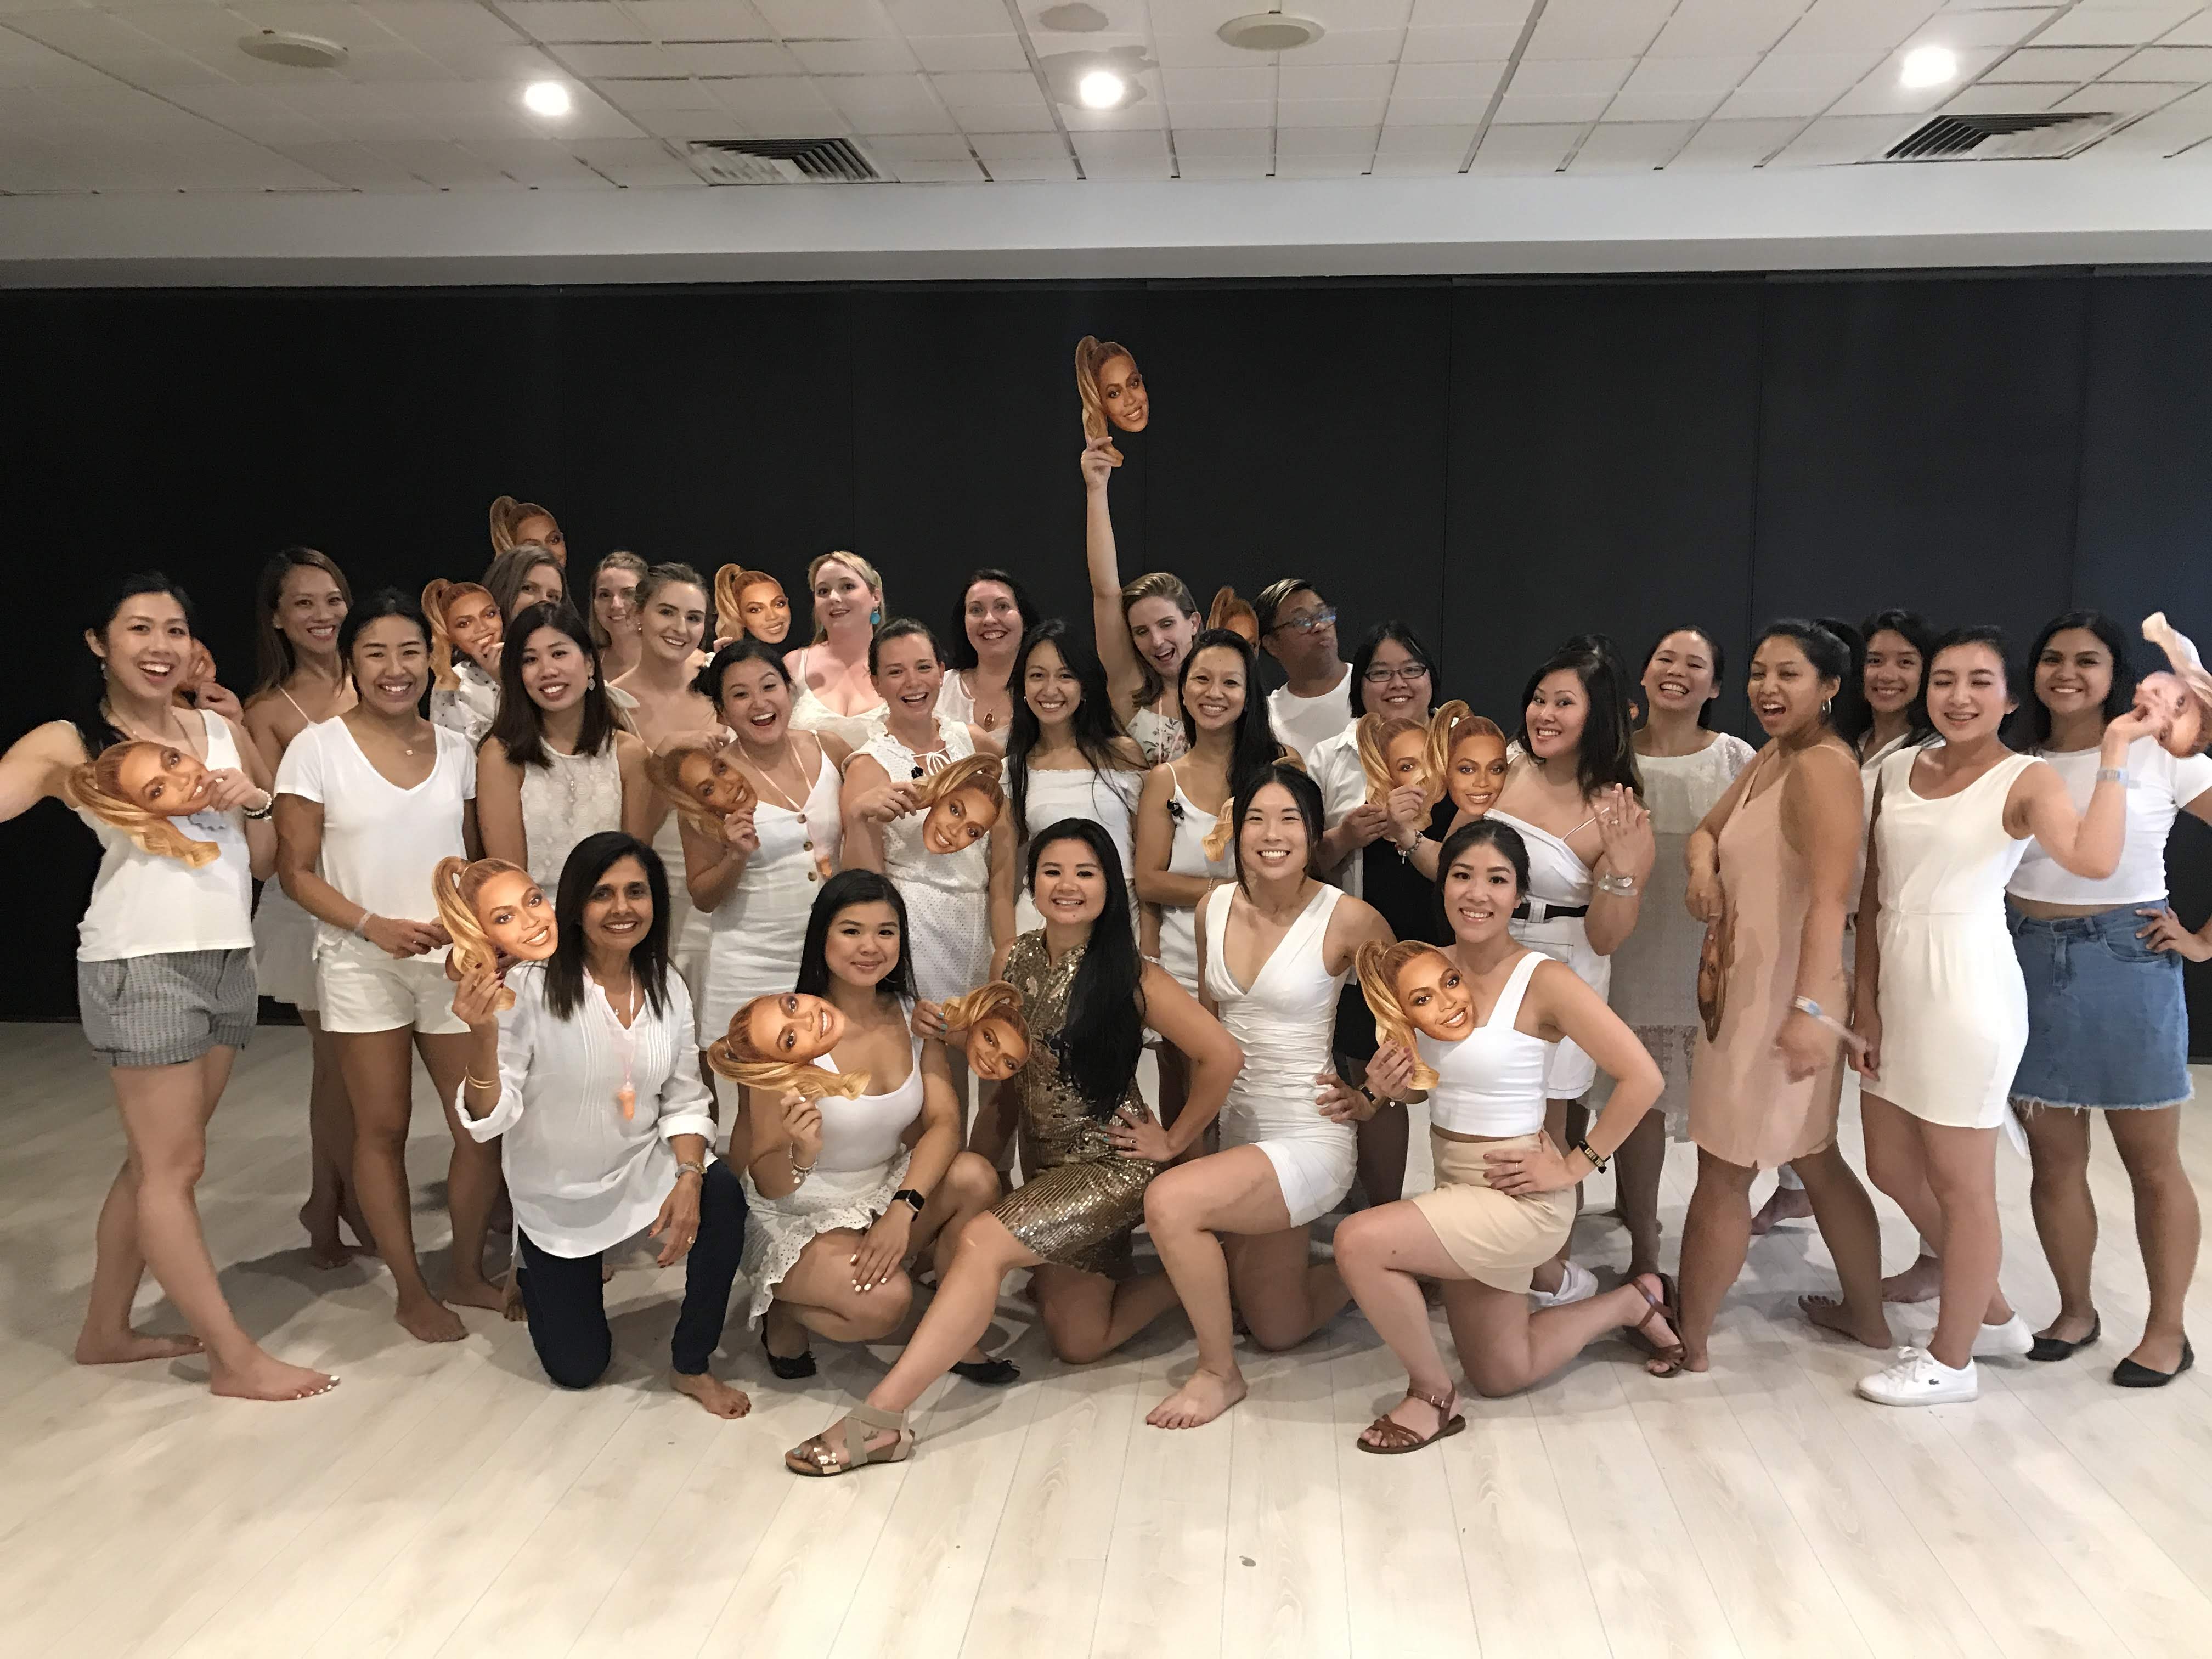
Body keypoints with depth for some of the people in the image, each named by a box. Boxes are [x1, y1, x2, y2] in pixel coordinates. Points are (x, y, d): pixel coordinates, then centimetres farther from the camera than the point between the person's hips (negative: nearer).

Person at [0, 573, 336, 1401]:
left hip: (227, 960, 6)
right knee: (173, 1165, -1)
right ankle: (235, 1357, 5)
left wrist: (255, 802, -1)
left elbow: (263, 862, 15)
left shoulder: (223, 731, 12)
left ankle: (105, 1330, 27)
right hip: (139, 963, -6)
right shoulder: (69, 744, -3)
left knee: (155, 1160, 13)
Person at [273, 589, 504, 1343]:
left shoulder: (455, 751, 5)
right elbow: (296, 871, -5)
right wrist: (376, 926, -17)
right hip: (361, 964, -3)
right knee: (383, 1129, 6)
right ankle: (411, 1290, 21)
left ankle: (467, 1269, 25)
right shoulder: (317, 749, -6)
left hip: (454, 961, 3)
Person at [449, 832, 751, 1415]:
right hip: (558, 1199, -2)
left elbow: (684, 1103, -2)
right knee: (578, 1368, 7)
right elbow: (489, 1121, -22)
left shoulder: (668, 990, -7)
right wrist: (482, 1038, -40)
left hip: (643, 1172, 2)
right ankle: (540, 1280, 42)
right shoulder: (531, 989, -21)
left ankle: (691, 1365, -7)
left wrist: (689, 1176, -22)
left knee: (722, 1196, -31)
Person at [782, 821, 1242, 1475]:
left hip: (1112, 1168, -7)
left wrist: (1175, 1141, -9)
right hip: (1047, 1165, 7)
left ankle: (879, 1417, -25)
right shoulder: (1020, 959, 3)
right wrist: (949, 1028, -5)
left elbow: (1222, 1056, -15)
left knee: (981, 1242, -27)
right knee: (1078, 1341, 7)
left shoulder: (1131, 977, -14)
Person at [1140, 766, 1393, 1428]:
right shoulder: (1214, 908, -1)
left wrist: (1373, 1091, -4)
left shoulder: (1348, 919, -16)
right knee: (1279, 1328, 17)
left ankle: (1219, 1373, -7)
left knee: (1169, 1200, -29)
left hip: (1309, 1142, -6)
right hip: (1238, 1130, 6)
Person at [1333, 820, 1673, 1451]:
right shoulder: (1429, 968, -1)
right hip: (1456, 1187, 7)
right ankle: (1631, 1304, 41)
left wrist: (1576, 1165, -16)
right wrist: (1387, 1086, -10)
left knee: (1359, 1240, -24)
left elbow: (1642, 1078, -20)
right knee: (1501, 1375, 19)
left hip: (1518, 1198, -7)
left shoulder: (1543, 980, -20)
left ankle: (1432, 1396, -1)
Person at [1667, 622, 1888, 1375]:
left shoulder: (1823, 766, -19)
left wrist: (1809, 1008, -39)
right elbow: (1707, 829, 14)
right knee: (1815, 1160, 21)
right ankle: (1865, 1313, 35)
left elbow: (1830, 897, -30)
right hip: (1745, 988, 10)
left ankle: (1687, 1341, 13)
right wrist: (1703, 871, -10)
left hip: (1782, 998, -10)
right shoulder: (1772, 758, 11)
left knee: (1723, 1171, 1)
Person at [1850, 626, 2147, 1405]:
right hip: (1896, 988, 7)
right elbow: (1873, 898, 8)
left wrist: (2115, 753, -25)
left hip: (1968, 994, -7)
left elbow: (2094, 859, -30)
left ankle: (1951, 1360, 23)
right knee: (1893, 1170, 17)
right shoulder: (1898, 769, 8)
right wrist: (1865, 1003, 5)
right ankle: (1994, 1314, 38)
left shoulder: (2027, 779, -8)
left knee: (1960, 1185, 5)